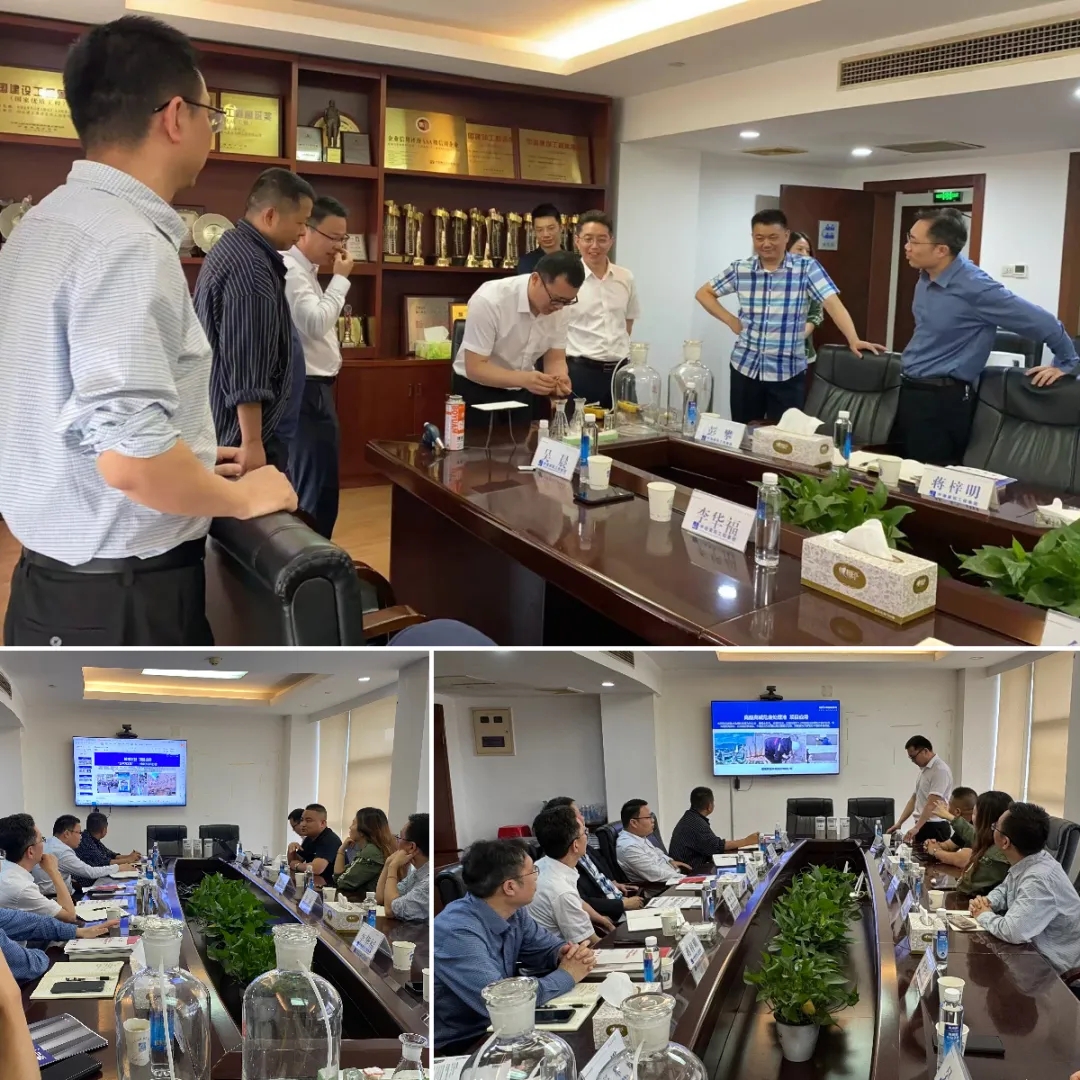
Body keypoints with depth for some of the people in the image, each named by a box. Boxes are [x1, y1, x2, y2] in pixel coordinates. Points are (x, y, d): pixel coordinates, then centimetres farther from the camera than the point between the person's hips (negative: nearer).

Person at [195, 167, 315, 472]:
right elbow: (245, 364, -26)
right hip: (239, 428, -11)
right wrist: (251, 442, -26)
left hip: (224, 423, 11)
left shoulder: (231, 248, 13)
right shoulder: (251, 267, -22)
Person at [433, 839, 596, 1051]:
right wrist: (566, 976, -21)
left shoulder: (514, 912, -3)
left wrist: (568, 953, -13)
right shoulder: (458, 932, -29)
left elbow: (547, 946, 12)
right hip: (456, 1048, -7)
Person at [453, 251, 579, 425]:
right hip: (478, 392, -4)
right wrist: (523, 379, -37)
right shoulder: (489, 301, -25)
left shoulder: (560, 307, -10)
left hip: (524, 393, 4)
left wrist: (559, 379, -25)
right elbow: (475, 368, -24)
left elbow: (555, 360, -2)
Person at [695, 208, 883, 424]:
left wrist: (854, 340, -26)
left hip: (788, 372, -2)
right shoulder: (740, 269, 4)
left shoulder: (807, 268, -4)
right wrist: (731, 321, 3)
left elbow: (833, 304, -12)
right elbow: (704, 293, 15)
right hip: (745, 367, 3)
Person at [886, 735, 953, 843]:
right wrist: (899, 823, 12)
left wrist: (916, 828, -24)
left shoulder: (940, 770, -14)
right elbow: (914, 799, 19)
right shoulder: (923, 769, 15)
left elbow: (932, 804, -21)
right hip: (922, 827, 9)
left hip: (935, 828, -8)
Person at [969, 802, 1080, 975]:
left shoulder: (1039, 879, -32)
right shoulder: (1025, 861, -3)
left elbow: (1012, 931, -40)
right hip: (1036, 948, 8)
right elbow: (1005, 889, 17)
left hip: (1053, 965, -8)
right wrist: (987, 903, -5)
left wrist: (984, 916, -19)